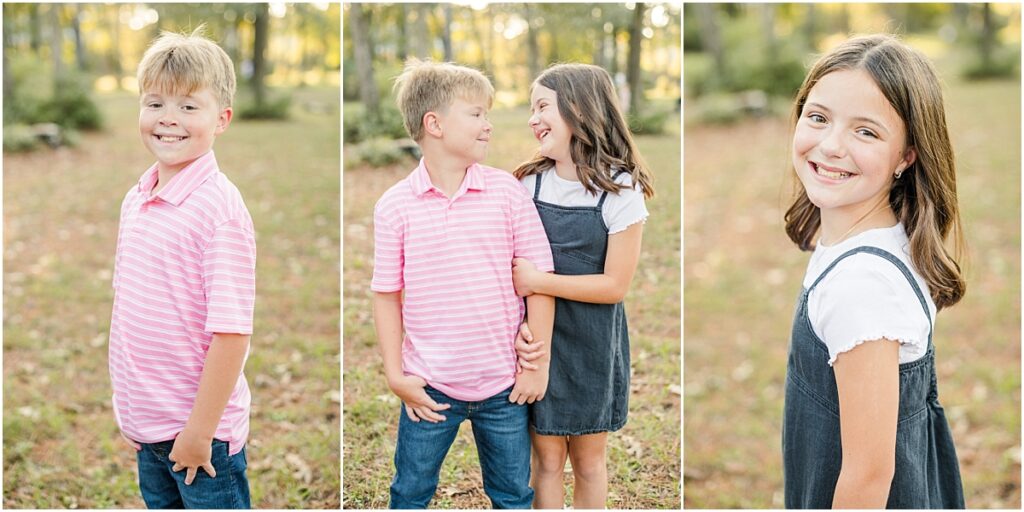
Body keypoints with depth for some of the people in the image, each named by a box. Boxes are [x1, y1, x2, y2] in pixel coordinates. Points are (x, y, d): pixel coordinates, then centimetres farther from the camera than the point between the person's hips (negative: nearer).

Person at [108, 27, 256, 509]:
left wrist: (199, 430, -20)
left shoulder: (219, 207, -18)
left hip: (200, 429, -7)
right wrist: (128, 407, 13)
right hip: (145, 424, 7)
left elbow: (231, 332, -21)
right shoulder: (135, 199, 5)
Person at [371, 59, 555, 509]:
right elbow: (386, 294, 0)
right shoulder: (394, 206, -5)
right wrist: (395, 374, -4)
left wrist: (537, 364, -3)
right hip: (429, 387, 0)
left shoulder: (507, 192, -4)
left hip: (504, 385, 1)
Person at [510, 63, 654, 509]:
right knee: (546, 456, 9)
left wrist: (537, 281, -20)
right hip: (538, 338, 2)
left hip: (592, 342, -2)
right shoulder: (530, 182, -2)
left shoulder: (620, 190, -12)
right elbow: (515, 267, -2)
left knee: (588, 458, 13)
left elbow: (615, 284, -14)